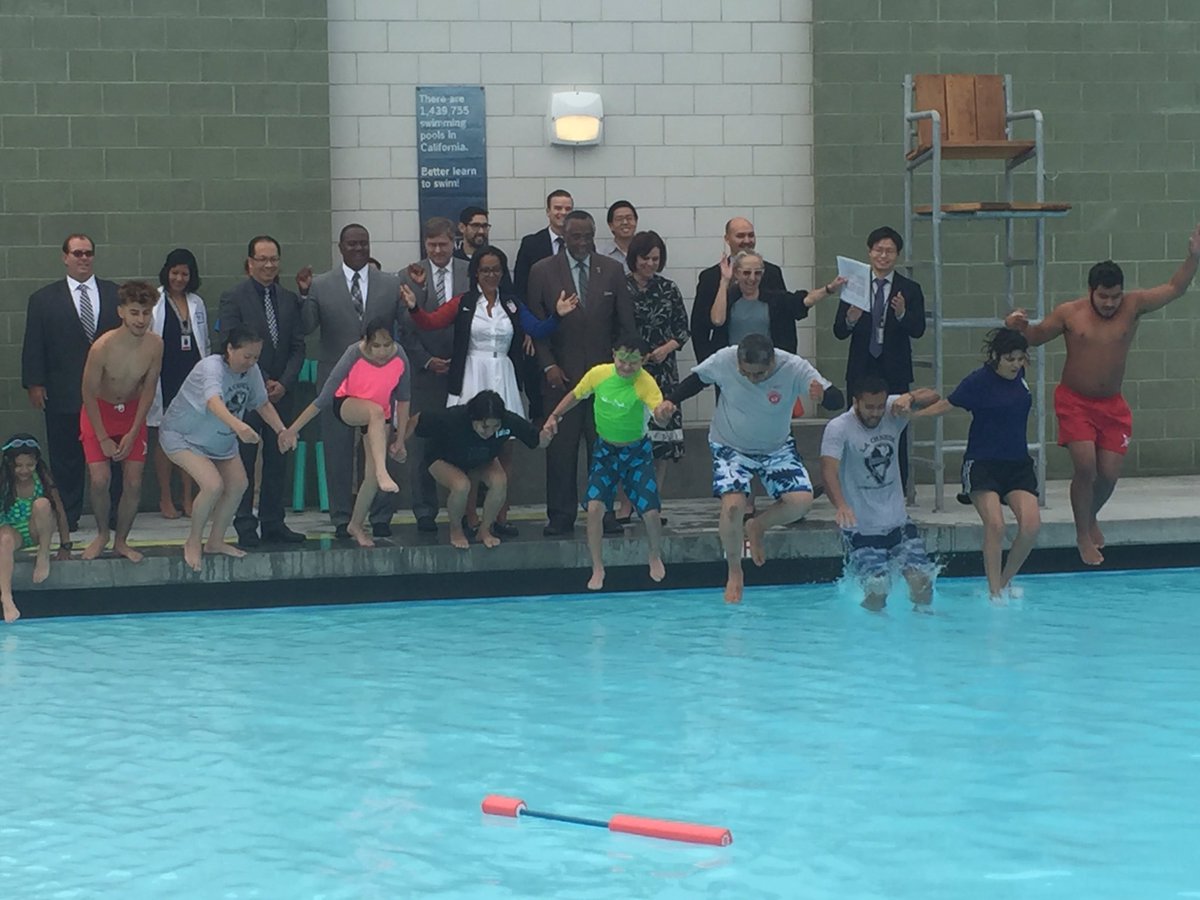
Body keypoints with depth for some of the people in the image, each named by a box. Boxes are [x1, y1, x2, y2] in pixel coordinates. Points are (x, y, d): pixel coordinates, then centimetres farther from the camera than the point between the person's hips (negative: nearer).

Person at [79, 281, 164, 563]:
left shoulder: (155, 345, -18)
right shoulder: (103, 347, -28)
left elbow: (149, 388, -5)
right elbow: (88, 392, -16)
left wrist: (133, 433, -7)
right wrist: (103, 438, -12)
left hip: (133, 412, 3)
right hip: (99, 412, -3)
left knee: (134, 483, -5)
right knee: (99, 480, -14)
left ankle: (121, 541, 14)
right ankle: (102, 535, 12)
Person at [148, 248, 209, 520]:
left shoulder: (196, 303, 11)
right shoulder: (154, 302, -3)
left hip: (192, 375, 4)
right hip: (165, 377, -4)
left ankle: (188, 498, 11)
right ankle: (165, 499, 10)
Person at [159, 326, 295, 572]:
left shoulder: (251, 371, -11)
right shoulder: (212, 368, -35)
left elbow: (263, 404, 1)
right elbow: (214, 402, -54)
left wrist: (282, 431, -16)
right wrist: (238, 426, -72)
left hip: (221, 439, 8)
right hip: (182, 435, -8)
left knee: (238, 484, 3)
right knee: (213, 485, -24)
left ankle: (215, 541, 22)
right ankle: (193, 543, -2)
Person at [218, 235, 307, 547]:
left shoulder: (289, 299, 11)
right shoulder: (233, 299, -3)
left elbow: (298, 346, 9)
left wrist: (284, 383, -5)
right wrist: (262, 383, -11)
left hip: (281, 392, 4)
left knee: (277, 461, 5)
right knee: (244, 461, -3)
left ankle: (273, 523, 10)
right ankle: (246, 527, 0)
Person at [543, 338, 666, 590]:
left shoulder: (645, 383, -27)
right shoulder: (598, 374, -16)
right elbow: (575, 396, 3)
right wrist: (554, 417, -8)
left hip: (637, 451, -2)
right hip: (605, 449, 2)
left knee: (651, 512, -6)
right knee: (595, 506, -13)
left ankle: (656, 557, 27)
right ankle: (597, 569, 2)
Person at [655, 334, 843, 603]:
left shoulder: (795, 368, -26)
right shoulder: (723, 360, -24)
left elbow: (837, 400, -28)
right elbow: (697, 379, -3)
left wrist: (822, 395, -51)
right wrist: (670, 401, -17)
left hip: (777, 447, 1)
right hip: (730, 446, -1)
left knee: (801, 500, -19)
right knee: (733, 504, -23)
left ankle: (756, 527, 12)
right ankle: (734, 573, 1)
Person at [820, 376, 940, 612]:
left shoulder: (892, 412, -1)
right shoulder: (839, 428, -15)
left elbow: (932, 398, -3)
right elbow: (829, 470, -28)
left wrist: (909, 398, -26)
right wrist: (840, 505, -46)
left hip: (898, 521, 4)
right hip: (861, 529, -4)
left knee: (923, 582, -3)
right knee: (877, 594, -10)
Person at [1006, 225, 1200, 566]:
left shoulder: (1133, 306, -5)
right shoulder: (1069, 313, -8)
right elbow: (1036, 336, 4)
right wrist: (1019, 326, -19)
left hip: (1112, 405, 2)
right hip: (1074, 401, -2)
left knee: (1109, 472, 0)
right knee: (1085, 466, -16)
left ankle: (1090, 518, 33)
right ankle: (1083, 535, 3)